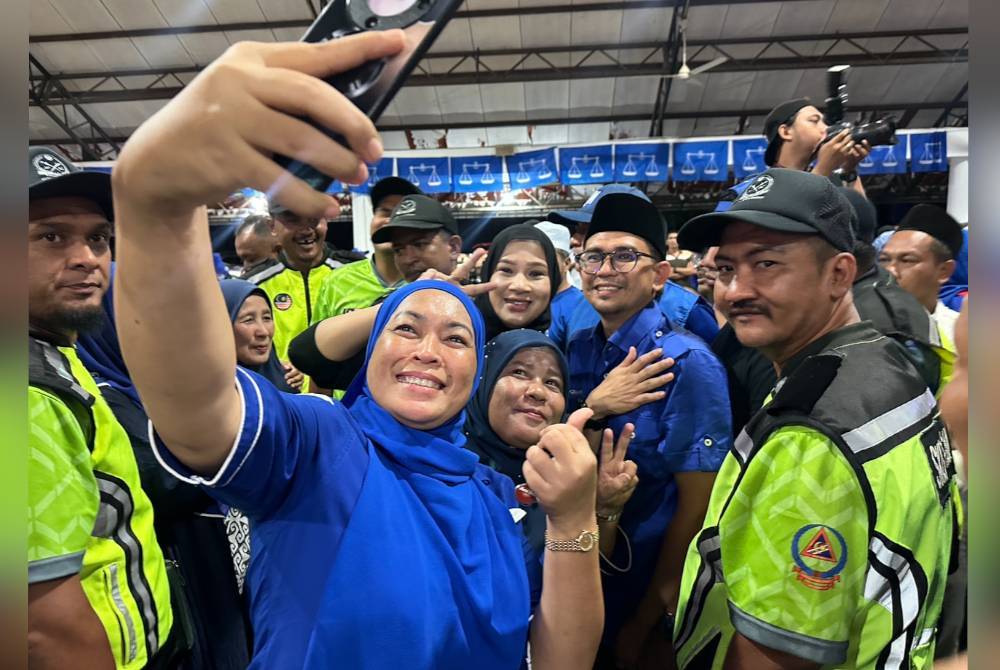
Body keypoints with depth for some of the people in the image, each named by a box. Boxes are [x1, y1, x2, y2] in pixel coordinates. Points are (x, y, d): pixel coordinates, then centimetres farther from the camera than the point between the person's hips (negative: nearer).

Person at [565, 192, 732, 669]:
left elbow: (696, 505, -17)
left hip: (653, 592, -5)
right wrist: (594, 409, -23)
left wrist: (643, 624, -10)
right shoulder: (577, 349, -4)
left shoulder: (687, 364, -20)